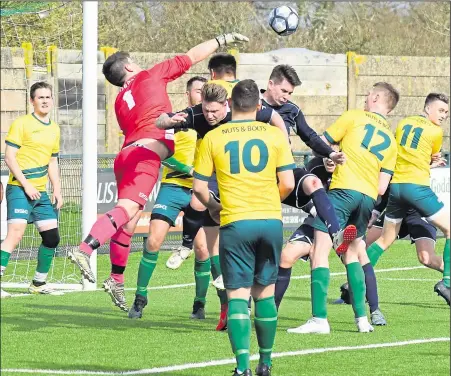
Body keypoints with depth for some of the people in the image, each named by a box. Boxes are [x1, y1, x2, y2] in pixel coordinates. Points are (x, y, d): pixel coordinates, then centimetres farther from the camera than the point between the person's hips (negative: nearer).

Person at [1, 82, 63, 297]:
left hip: (41, 192, 7)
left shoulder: (54, 129, 15)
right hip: (19, 189, -7)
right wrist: (26, 184, -16)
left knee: (52, 237, 6)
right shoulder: (21, 124, -6)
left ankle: (38, 284, 20)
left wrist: (57, 190, 13)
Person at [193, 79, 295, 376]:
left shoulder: (212, 138, 1)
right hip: (271, 221, 2)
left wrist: (213, 207, 21)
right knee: (265, 292, 14)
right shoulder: (274, 135, 3)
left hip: (235, 222, -2)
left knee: (238, 294, -1)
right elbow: (288, 184, 0)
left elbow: (199, 188, 1)